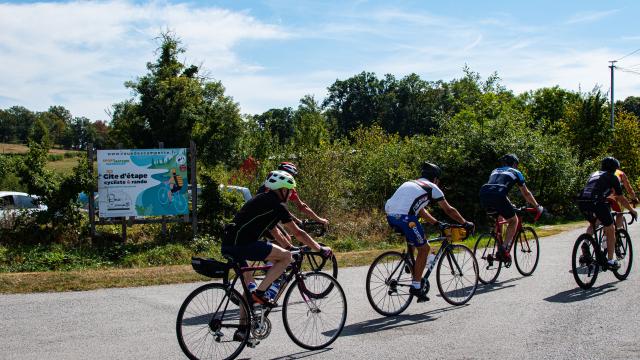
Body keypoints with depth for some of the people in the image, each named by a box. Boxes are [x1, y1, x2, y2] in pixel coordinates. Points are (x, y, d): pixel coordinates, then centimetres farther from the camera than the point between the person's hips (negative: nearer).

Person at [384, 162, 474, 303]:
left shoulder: (411, 183, 33)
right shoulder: (432, 187, 13)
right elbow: (449, 210, 18)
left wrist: (437, 223, 43)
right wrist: (465, 223, 30)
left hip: (390, 215, 8)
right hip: (404, 217, -7)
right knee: (424, 248, 8)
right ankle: (416, 286, 7)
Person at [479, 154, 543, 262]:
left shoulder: (495, 171, 37)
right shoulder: (515, 172, 24)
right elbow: (526, 193, 27)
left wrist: (509, 204, 59)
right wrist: (537, 206, 41)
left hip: (483, 196, 5)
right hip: (498, 196, -5)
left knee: (499, 218, 32)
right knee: (514, 221, 16)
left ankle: (498, 249, 25)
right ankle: (504, 248, -3)